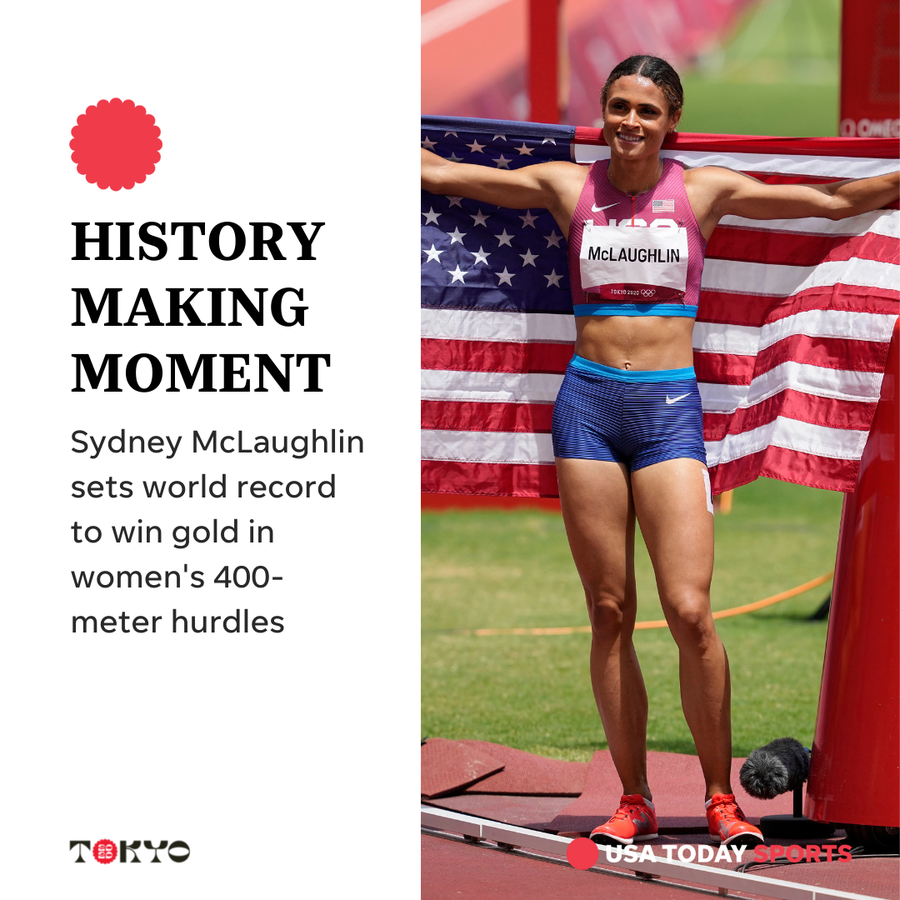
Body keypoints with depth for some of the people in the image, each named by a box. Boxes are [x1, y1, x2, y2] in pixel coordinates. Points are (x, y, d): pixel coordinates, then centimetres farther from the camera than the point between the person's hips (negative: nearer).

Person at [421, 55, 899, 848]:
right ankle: (634, 802, 9)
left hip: (670, 406, -1)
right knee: (610, 615, 2)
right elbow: (436, 173, 11)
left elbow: (834, 201, 7)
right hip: (589, 402, 2)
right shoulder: (568, 187, 8)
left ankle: (721, 798, 1)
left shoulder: (704, 191, 6)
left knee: (690, 611, -11)